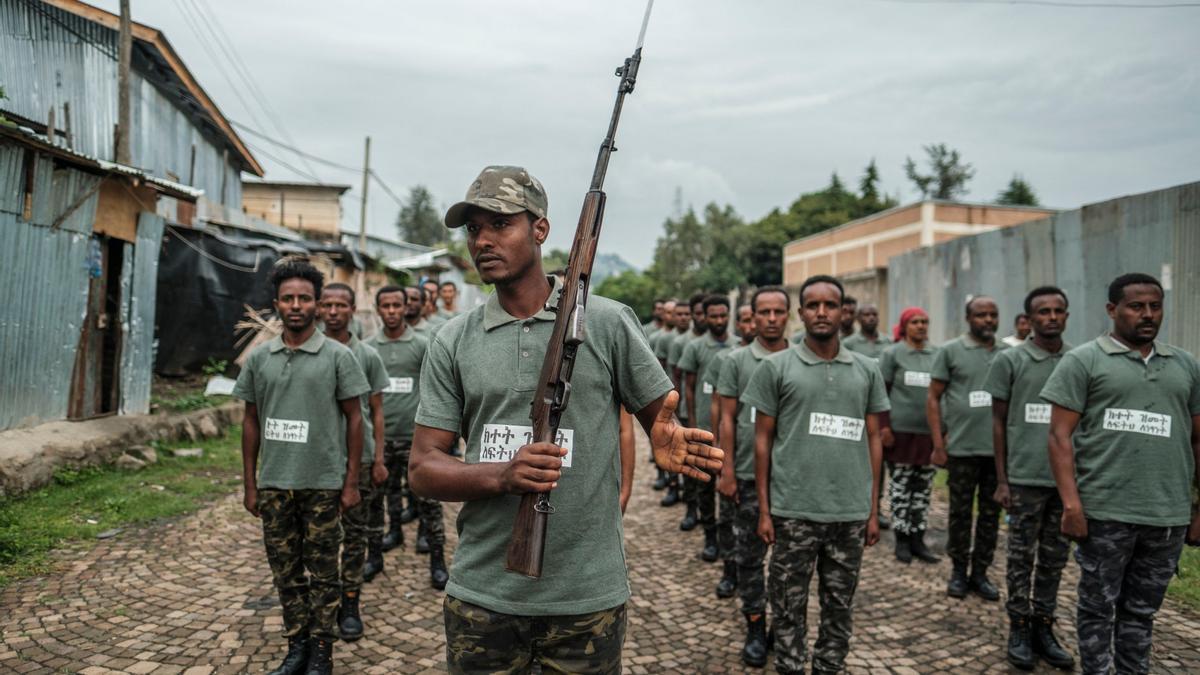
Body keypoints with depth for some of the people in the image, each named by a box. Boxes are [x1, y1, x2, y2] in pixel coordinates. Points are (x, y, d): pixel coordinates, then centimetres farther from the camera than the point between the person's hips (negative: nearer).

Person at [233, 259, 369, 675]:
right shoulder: (259, 358, 6)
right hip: (273, 485, 3)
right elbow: (251, 422, 10)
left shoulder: (337, 356, -3)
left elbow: (354, 418, -1)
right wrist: (249, 484, 8)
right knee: (286, 572, 11)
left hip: (323, 484, -3)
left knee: (322, 573, 5)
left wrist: (351, 481, -4)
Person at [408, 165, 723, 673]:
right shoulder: (453, 342, 3)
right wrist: (502, 475, -18)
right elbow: (422, 469, 1)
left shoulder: (608, 323, -3)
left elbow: (660, 419, 3)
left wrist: (664, 444, -21)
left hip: (587, 597, -2)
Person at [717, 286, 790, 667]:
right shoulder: (736, 361, 0)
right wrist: (727, 472, -5)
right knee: (749, 556, 7)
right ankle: (755, 629, 20)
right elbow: (727, 420, 0)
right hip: (749, 475, -1)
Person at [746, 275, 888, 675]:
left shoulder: (867, 371, 7)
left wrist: (873, 510, 7)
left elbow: (872, 440, 9)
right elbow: (763, 439, 1)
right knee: (789, 606, 8)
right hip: (793, 511, -2)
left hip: (851, 513, 2)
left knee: (839, 606, 14)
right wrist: (763, 510, -3)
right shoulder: (776, 367, -1)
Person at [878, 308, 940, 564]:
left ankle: (918, 539, 16)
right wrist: (884, 426, -10)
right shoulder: (892, 353, 0)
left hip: (929, 432, 4)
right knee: (900, 485, 2)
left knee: (923, 487, 7)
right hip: (901, 430, -3)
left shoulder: (937, 355, 10)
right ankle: (902, 540, 12)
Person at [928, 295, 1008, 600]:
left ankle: (980, 572, 21)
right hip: (963, 448, -3)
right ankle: (959, 571, 20)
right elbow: (933, 398, -1)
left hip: (1000, 448, 3)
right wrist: (938, 443, -7)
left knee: (991, 514, 9)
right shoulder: (950, 351, -1)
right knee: (960, 512, 6)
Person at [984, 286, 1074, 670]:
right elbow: (998, 422, 1)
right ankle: (1020, 630, 17)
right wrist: (1001, 480, -3)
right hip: (1025, 478, -3)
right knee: (1022, 558, 6)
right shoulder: (1009, 361, -1)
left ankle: (1044, 628, 22)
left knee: (1054, 559, 10)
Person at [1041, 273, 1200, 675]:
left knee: (1142, 610, 14)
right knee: (1098, 606, 7)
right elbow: (1060, 435, -6)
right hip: (1104, 512, -3)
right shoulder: (1084, 361, -1)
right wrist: (1071, 503, -14)